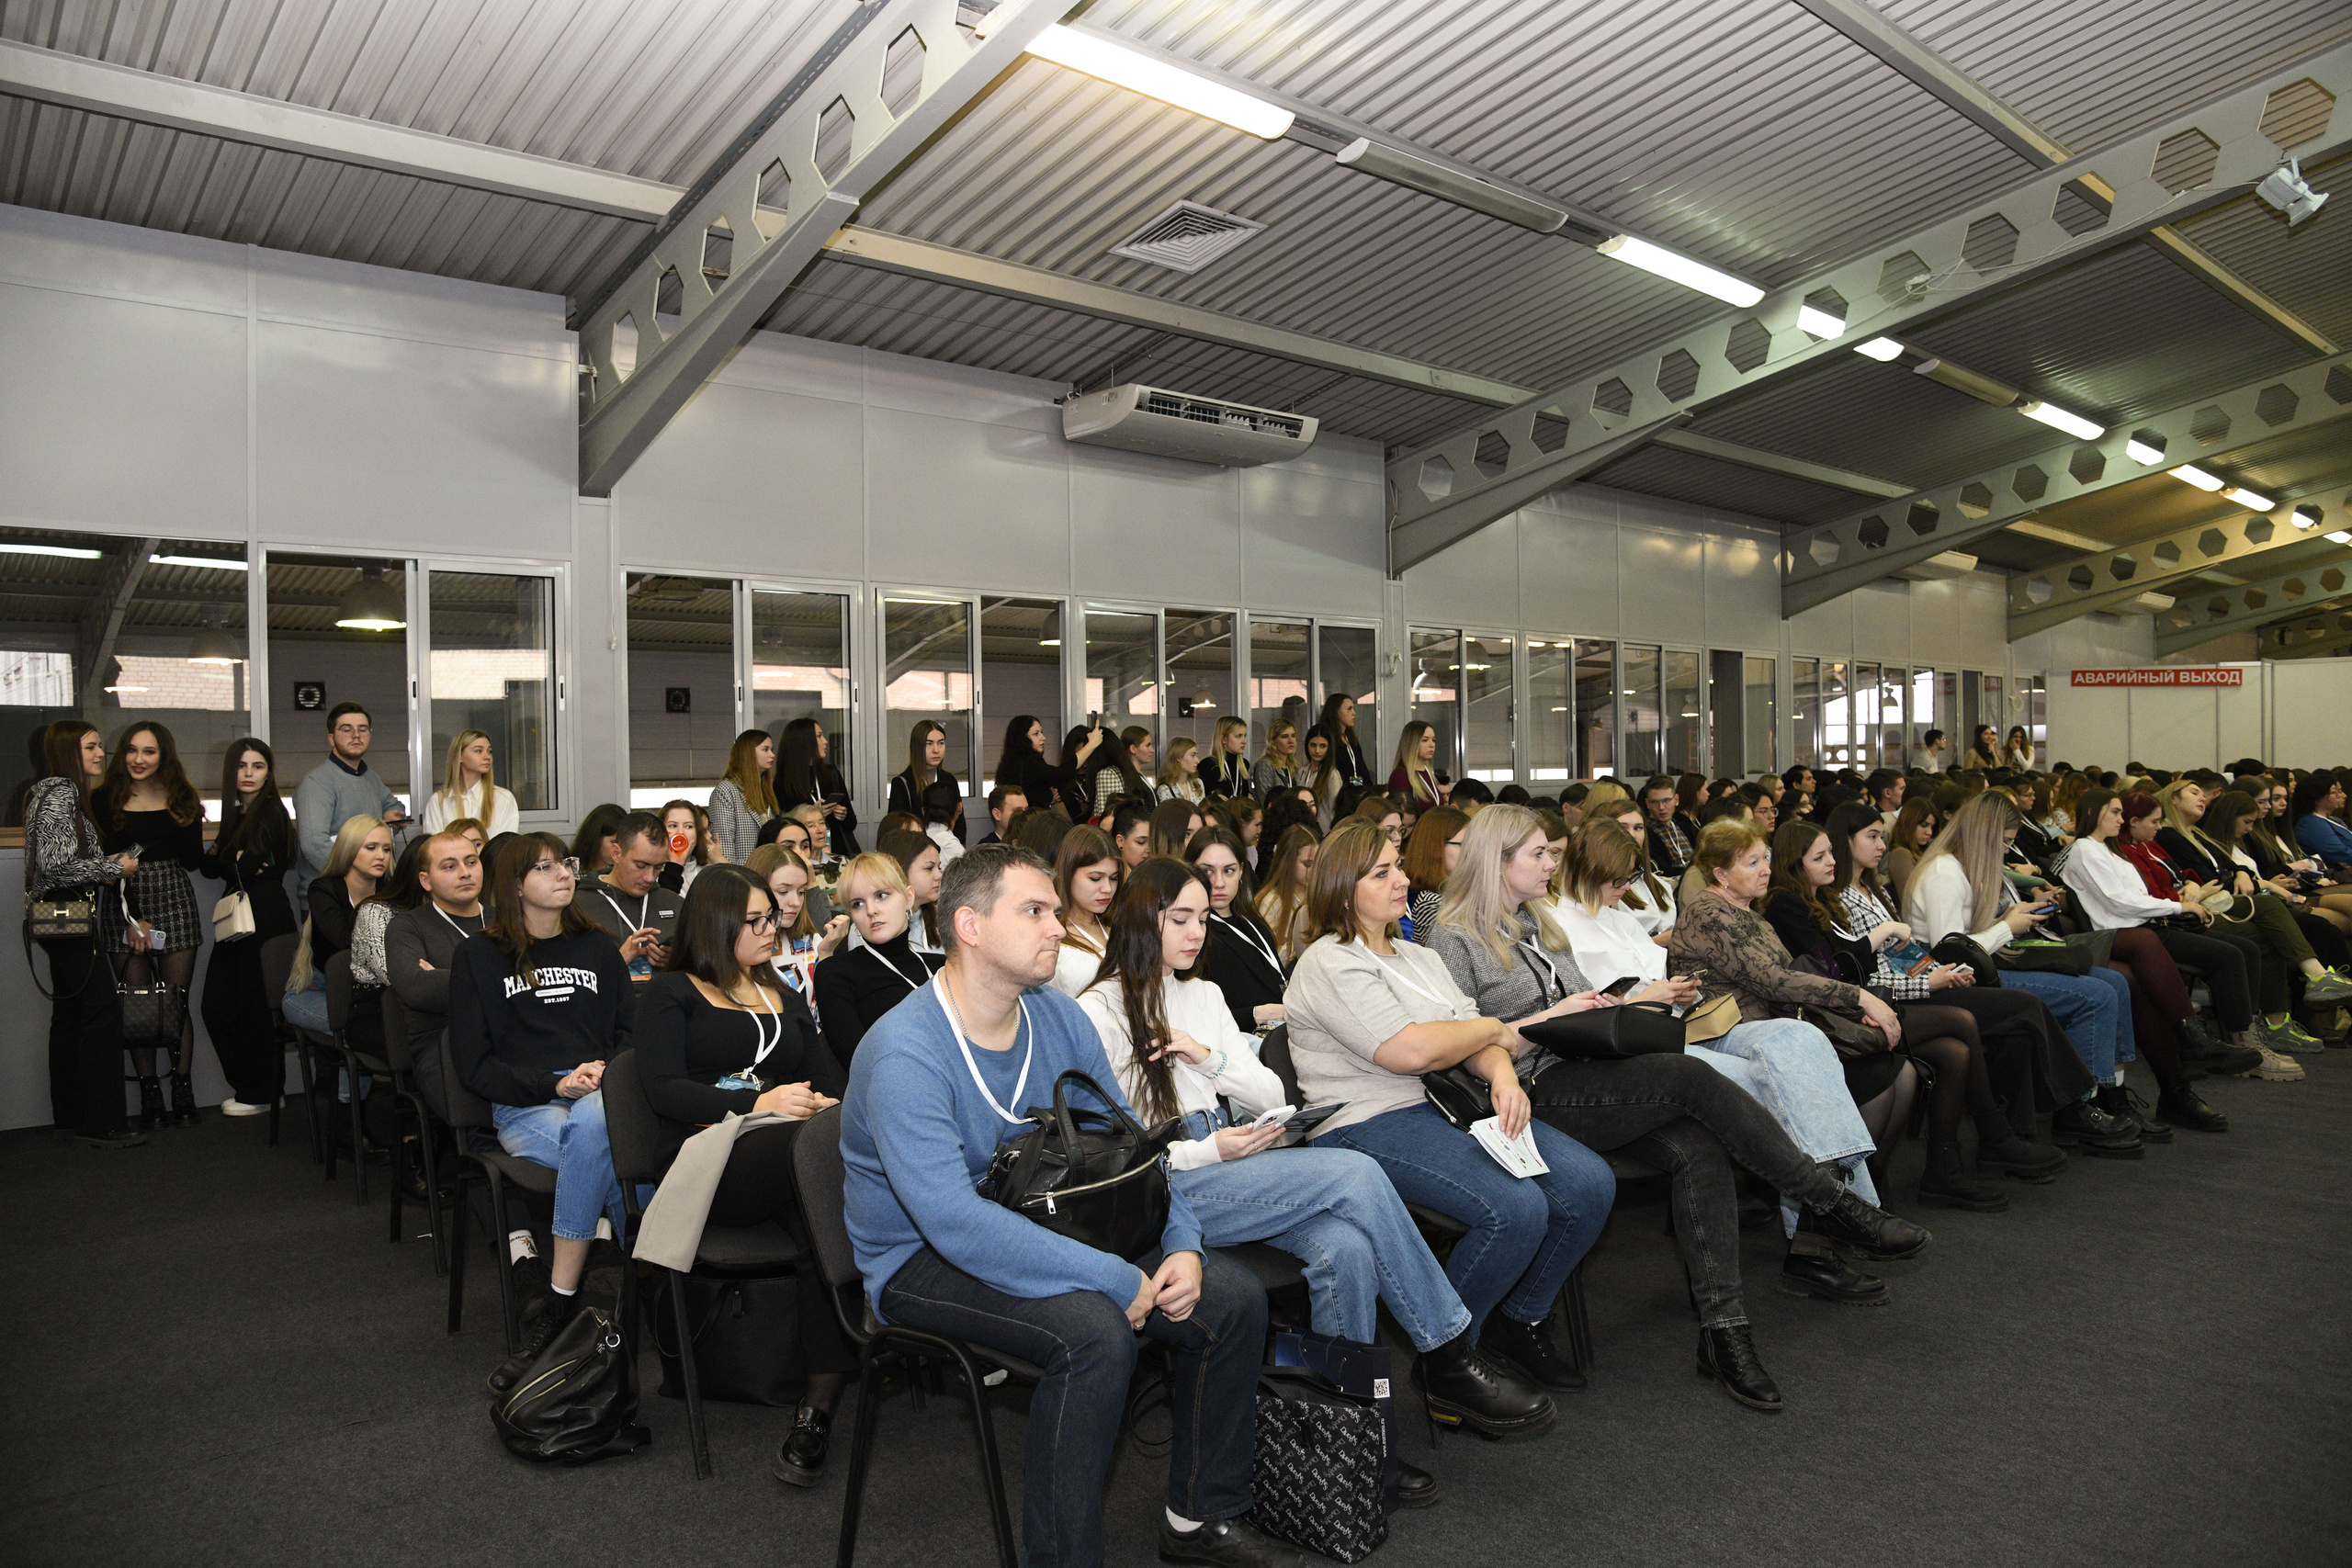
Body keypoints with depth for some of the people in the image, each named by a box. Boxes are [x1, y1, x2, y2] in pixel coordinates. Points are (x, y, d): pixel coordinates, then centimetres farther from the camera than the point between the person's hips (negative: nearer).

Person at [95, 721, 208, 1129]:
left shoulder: (181, 798, 8)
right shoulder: (107, 799, 3)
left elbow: (194, 861, 4)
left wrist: (187, 819, -8)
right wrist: (133, 917, -10)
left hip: (174, 901, 1)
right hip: (123, 904, -1)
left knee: (177, 1001, -1)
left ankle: (183, 1095, 4)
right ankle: (150, 1099, 3)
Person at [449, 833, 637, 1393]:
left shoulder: (596, 948, 22)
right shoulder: (479, 956, 13)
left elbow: (631, 1032, 18)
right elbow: (473, 1064, 5)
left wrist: (605, 1071, -6)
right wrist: (554, 1084, -10)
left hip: (601, 1098, 2)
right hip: (524, 1110, -2)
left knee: (591, 1124, -38)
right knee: (604, 1154, -37)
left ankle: (558, 1308, -32)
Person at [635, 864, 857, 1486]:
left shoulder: (784, 997, 31)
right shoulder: (672, 994, 16)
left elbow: (829, 1079, 21)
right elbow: (663, 1086, -1)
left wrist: (822, 1104, -5)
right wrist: (757, 1103, -14)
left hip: (787, 1154, 4)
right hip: (708, 1160, -4)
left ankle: (820, 1405, -35)